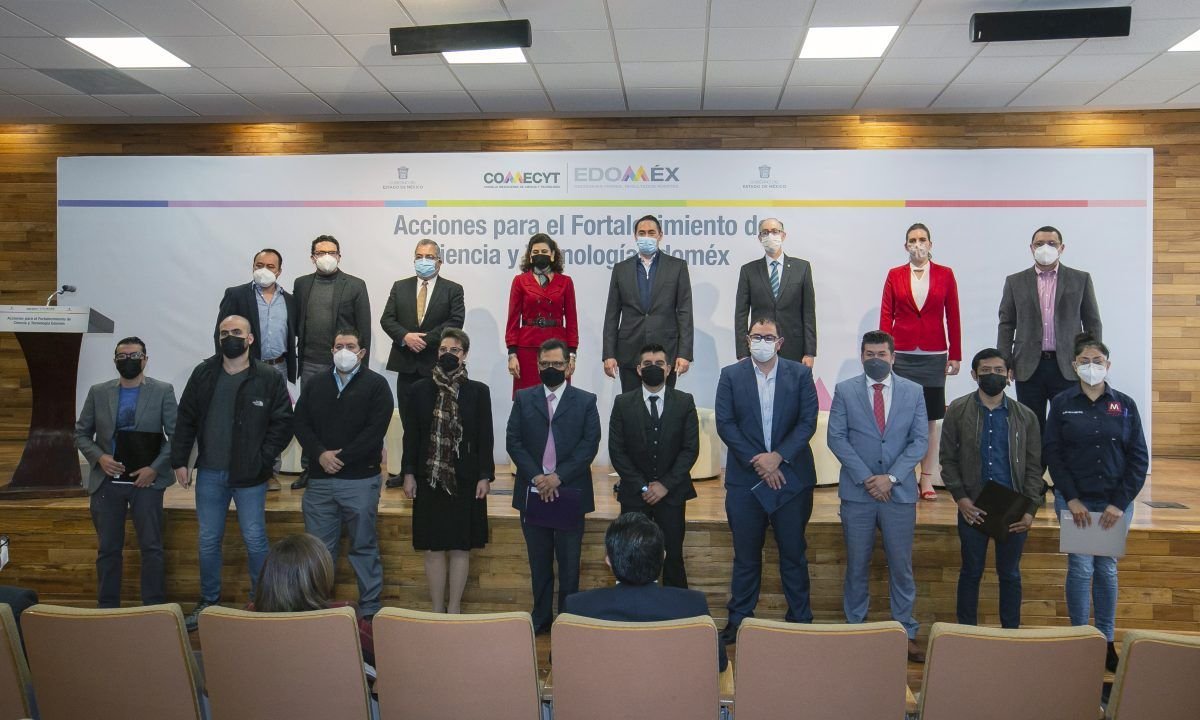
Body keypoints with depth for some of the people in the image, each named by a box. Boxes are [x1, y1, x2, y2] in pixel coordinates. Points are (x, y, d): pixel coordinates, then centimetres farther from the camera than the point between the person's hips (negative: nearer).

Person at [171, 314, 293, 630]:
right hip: (210, 474, 3)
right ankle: (208, 602, 28)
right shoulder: (203, 373, 4)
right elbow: (186, 420, 8)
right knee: (208, 541, 13)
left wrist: (262, 459, -11)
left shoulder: (269, 378, -5)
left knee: (255, 540, 2)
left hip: (250, 475, -3)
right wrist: (179, 461, 3)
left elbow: (283, 423, -4)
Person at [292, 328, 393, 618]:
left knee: (364, 547, 3)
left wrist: (341, 457, -14)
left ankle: (370, 608, 11)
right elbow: (301, 423, 6)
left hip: (360, 478, -4)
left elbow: (376, 429, -10)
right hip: (320, 479, 4)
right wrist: (320, 454, -10)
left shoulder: (376, 384, 0)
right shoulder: (315, 385, 14)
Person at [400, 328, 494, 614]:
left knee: (460, 546, 6)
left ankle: (454, 608, 18)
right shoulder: (420, 390, 3)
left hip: (465, 480, -1)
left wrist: (485, 476, -5)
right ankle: (437, 609, 17)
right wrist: (408, 473, -1)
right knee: (433, 548, 6)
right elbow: (411, 435, 4)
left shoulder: (478, 391, 0)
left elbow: (485, 437, 0)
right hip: (429, 479, 1)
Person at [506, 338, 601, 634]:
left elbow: (589, 444, -5)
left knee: (569, 562, 5)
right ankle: (541, 618, 21)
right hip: (532, 493, 2)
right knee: (539, 562, 11)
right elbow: (513, 441, 0)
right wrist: (536, 477, -12)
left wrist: (558, 477, -14)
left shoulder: (585, 401, 3)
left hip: (570, 493, -1)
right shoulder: (523, 399, 8)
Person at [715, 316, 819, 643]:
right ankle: (739, 618, 21)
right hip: (745, 479, 0)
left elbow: (808, 421, -4)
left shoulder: (800, 374, 2)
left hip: (791, 477, 0)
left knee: (794, 552, 9)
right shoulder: (731, 375, 1)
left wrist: (778, 456, -15)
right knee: (746, 554, 9)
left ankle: (800, 618, 22)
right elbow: (725, 424, -5)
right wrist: (757, 461, -12)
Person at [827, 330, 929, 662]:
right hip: (857, 492, 0)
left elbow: (920, 440, 0)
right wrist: (865, 478, -12)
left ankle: (906, 633, 19)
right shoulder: (845, 391, 2)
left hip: (900, 492, 1)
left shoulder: (913, 392, 5)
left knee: (901, 566, 7)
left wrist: (891, 477, -11)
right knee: (857, 565, 9)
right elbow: (836, 438, -3)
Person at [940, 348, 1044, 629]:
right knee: (971, 572, 10)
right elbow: (948, 458, 1)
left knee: (1010, 574, 13)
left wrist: (1031, 509, -6)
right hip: (973, 507, -1)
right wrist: (960, 497, -11)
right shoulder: (957, 411, 0)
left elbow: (1033, 466, 3)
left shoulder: (1025, 416, 4)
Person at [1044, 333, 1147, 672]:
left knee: (1107, 569, 10)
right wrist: (1071, 499, -9)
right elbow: (1051, 453, -2)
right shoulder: (1062, 403, -1)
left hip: (1115, 502, 1)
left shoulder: (1125, 405, 2)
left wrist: (1120, 503, -6)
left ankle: (1107, 641, 21)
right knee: (1081, 569, -1)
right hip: (1074, 501, -1)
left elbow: (1139, 458, 2)